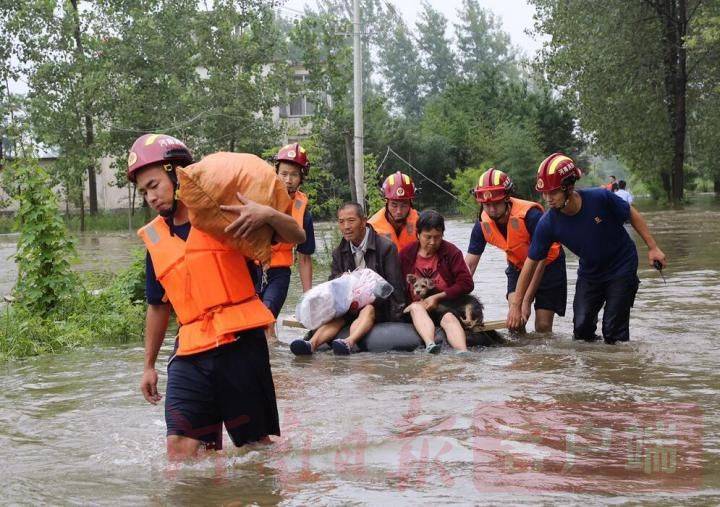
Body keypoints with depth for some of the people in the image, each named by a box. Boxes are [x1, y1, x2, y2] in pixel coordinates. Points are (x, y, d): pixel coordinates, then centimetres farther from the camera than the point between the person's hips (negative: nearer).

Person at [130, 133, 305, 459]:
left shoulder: (221, 213, 1)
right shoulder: (155, 238, 14)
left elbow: (297, 237, 1)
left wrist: (268, 215, -19)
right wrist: (149, 365, 26)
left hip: (240, 345, -3)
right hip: (191, 354, 4)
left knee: (258, 444, 5)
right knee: (180, 448, -10)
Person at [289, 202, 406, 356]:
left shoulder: (386, 247, -5)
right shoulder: (339, 253, 12)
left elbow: (394, 286, -8)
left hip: (379, 305, -4)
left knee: (368, 310, -36)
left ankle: (349, 342, -64)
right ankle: (312, 343, -52)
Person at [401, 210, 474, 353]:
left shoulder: (451, 252, 0)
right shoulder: (406, 254, 4)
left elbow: (467, 284, -7)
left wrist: (437, 297, -14)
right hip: (416, 305, 2)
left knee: (449, 318, -33)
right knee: (416, 307, -32)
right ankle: (430, 345, -58)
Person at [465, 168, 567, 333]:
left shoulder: (530, 215, -32)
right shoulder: (483, 224, -17)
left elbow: (540, 260, -27)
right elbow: (468, 265, -12)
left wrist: (526, 300, -28)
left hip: (548, 265, -4)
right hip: (518, 267, 4)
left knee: (543, 327, -9)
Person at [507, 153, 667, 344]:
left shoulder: (600, 198, -28)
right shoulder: (547, 224, -20)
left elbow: (632, 215, -8)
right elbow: (531, 263, -12)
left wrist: (652, 247, -5)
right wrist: (515, 305, -10)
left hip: (622, 268, -3)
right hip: (589, 273, 3)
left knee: (613, 331, -8)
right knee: (581, 329, -5)